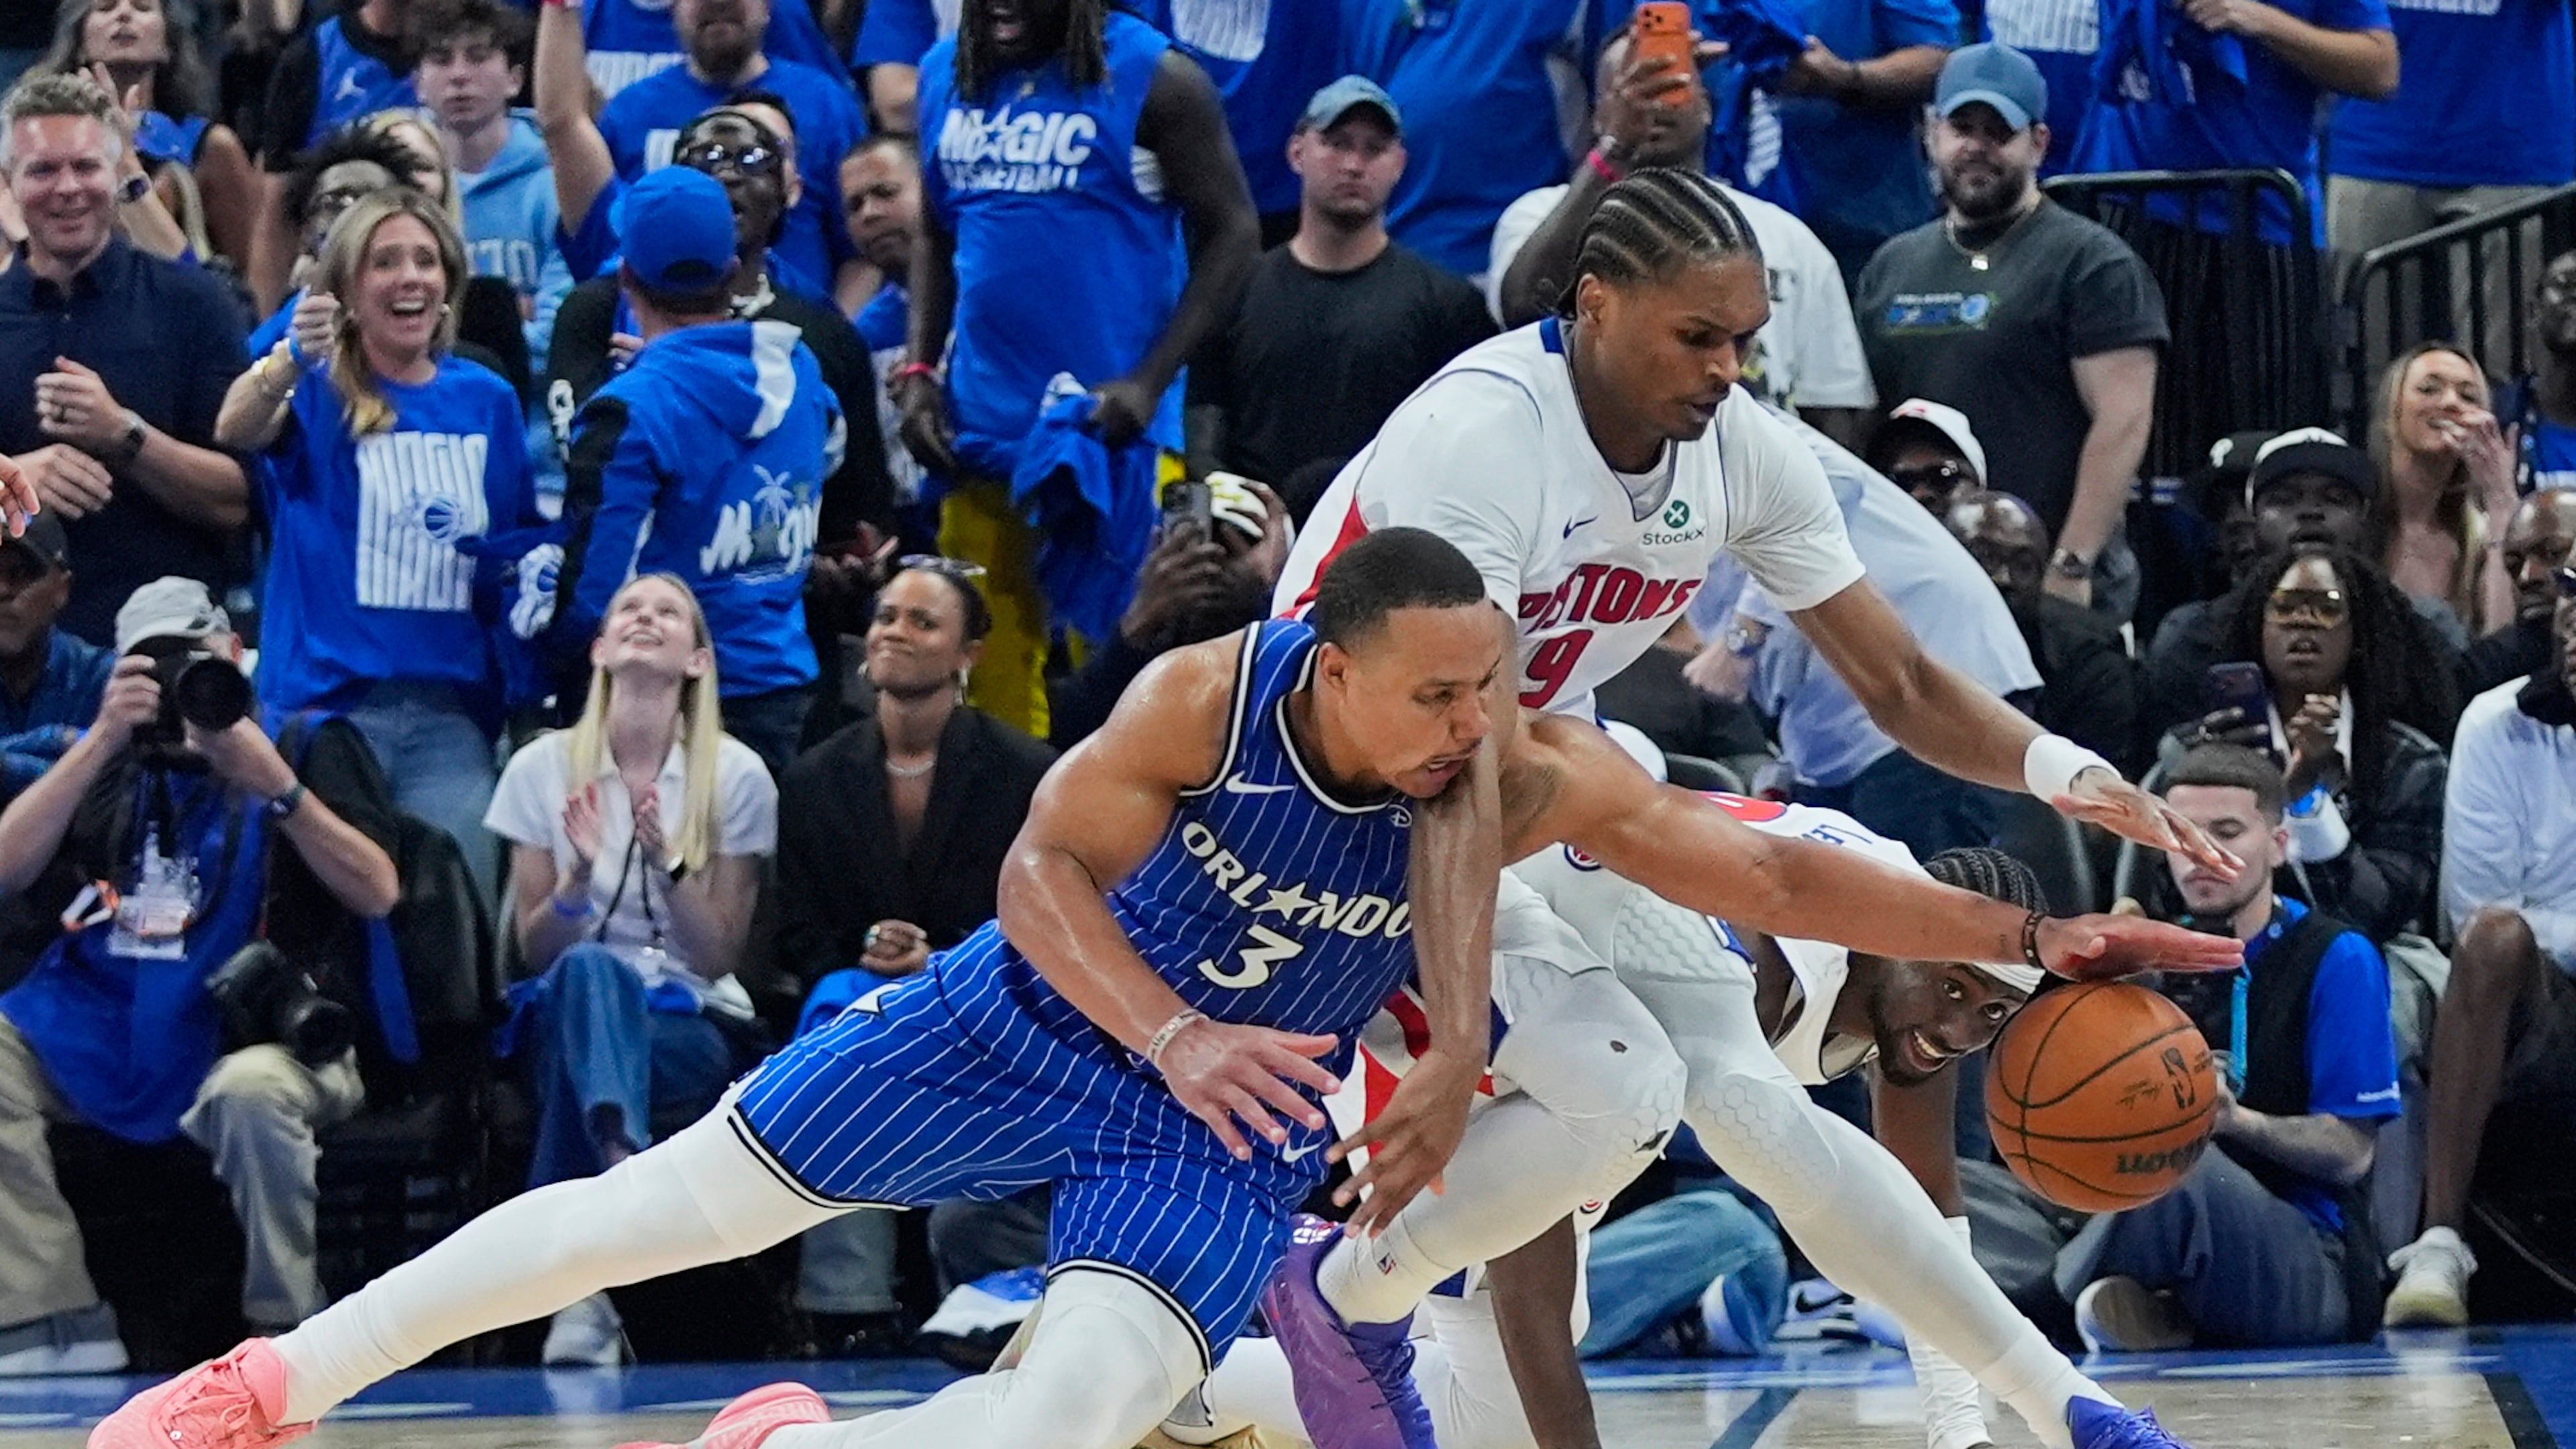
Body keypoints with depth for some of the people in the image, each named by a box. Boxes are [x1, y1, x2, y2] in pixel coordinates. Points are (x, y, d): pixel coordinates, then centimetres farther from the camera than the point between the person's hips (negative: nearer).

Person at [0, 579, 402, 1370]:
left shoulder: (309, 746, 9)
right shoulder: (114, 763, 18)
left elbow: (376, 893, -4)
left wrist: (273, 785, -16)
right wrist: (105, 739, -7)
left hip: (260, 1038, -4)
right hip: (100, 1042, 4)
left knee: (251, 1094, -39)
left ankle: (290, 1330, -18)